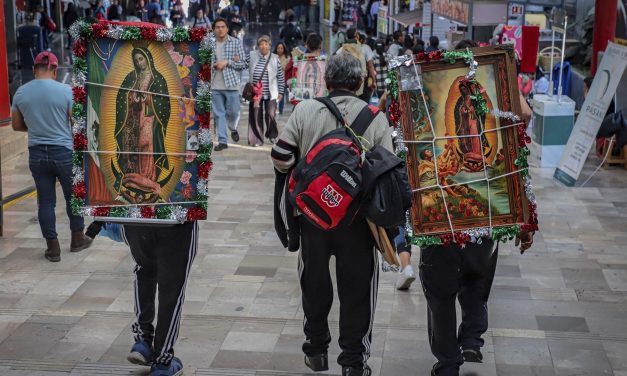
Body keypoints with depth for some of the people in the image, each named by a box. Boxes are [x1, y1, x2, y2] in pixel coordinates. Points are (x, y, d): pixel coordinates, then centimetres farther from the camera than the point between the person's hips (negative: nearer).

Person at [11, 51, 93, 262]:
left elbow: (17, 125, 10)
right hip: (64, 152, -3)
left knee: (45, 201, 8)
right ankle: (77, 239, 26)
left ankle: (53, 248, 11)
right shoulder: (65, 91, -12)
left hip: (37, 153, 3)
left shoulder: (21, 93, 0)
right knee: (73, 197, 14)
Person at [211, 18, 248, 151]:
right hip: (215, 85, 2)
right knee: (219, 114, 4)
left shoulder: (236, 42, 1)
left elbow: (244, 64, -1)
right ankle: (222, 141, 11)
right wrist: (215, 64, -13)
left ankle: (233, 129, 33)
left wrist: (227, 62, -12)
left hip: (231, 83, -2)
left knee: (233, 112, 2)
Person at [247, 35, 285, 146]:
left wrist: (281, 92, 3)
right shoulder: (252, 56, 2)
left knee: (271, 115, -5)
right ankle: (257, 139, 13)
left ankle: (272, 135, 20)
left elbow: (281, 77, 4)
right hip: (255, 93, 1)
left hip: (270, 93, -1)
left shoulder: (275, 59, 1)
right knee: (256, 117, 3)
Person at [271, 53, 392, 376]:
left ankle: (316, 350, 33)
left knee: (314, 283, 19)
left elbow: (280, 155, -6)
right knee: (356, 289, 10)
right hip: (358, 217, -1)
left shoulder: (304, 110, -4)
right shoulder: (376, 118, -5)